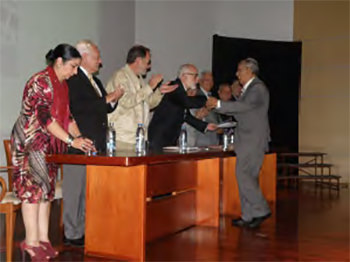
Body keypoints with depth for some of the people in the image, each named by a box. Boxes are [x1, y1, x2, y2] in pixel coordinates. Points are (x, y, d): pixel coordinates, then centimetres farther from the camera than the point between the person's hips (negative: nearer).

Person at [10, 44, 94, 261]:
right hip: (30, 142, -9)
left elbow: (67, 116, 13)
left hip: (49, 144, 9)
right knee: (34, 187, -7)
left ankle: (43, 240, 10)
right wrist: (72, 140, -25)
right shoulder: (40, 82, -17)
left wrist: (80, 137, -2)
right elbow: (45, 117, -24)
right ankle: (31, 242, -1)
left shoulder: (62, 85, 11)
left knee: (47, 188, 6)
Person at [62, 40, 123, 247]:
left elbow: (103, 109, 26)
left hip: (96, 146, 9)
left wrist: (112, 100, 6)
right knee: (75, 189, -3)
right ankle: (72, 235, 5)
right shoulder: (73, 79, -9)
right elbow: (78, 107, -22)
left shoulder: (95, 81, 22)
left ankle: (85, 231, 21)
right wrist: (107, 99, -15)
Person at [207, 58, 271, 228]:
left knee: (243, 174, -13)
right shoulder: (248, 89, 20)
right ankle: (248, 216, 14)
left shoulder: (258, 88, -10)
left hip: (253, 140, -9)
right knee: (247, 176, 9)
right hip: (247, 140, 9)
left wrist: (219, 104, -21)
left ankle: (261, 210, -3)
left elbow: (244, 106, -24)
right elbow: (239, 111, 18)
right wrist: (216, 106, 7)